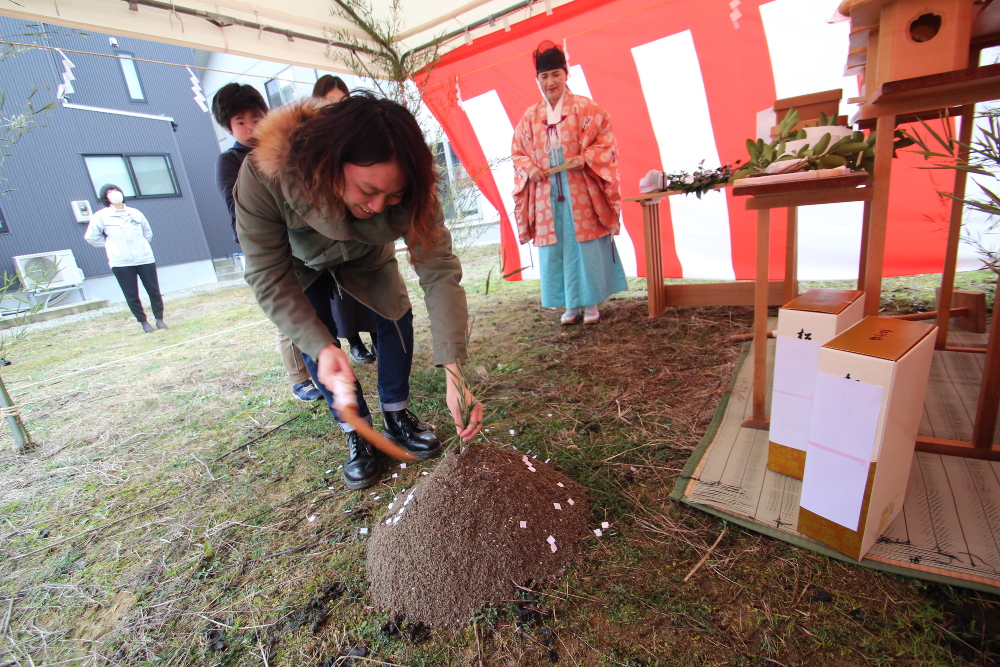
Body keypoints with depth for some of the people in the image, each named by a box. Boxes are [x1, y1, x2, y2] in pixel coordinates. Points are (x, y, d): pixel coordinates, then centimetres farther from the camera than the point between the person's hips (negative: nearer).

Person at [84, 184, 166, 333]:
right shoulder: (102, 216, 2)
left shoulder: (135, 213, 8)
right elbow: (91, 237, 7)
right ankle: (143, 322, 13)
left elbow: (148, 233, 19)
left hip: (145, 259, 2)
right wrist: (110, 246, 5)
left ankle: (159, 318, 16)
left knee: (154, 290, 2)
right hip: (121, 263, -1)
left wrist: (140, 246, 11)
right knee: (132, 296, 1)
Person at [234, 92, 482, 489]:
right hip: (299, 260, -1)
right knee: (313, 334, -13)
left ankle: (397, 416, 9)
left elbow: (439, 271, -42)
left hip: (364, 254, 1)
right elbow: (270, 277, -33)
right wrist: (321, 347, -45)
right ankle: (357, 433, 4)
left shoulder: (408, 190, -38)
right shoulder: (265, 176, -42)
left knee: (395, 313, -11)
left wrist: (454, 372, -50)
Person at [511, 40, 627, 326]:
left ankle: (591, 303, 12)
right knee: (556, 248, 4)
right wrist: (528, 168, -6)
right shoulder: (530, 117, 11)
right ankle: (571, 305, 16)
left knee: (587, 245, -1)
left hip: (581, 192, -3)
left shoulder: (585, 108, 2)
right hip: (546, 195, 3)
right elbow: (517, 152, 14)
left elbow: (606, 143, 0)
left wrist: (585, 158, -18)